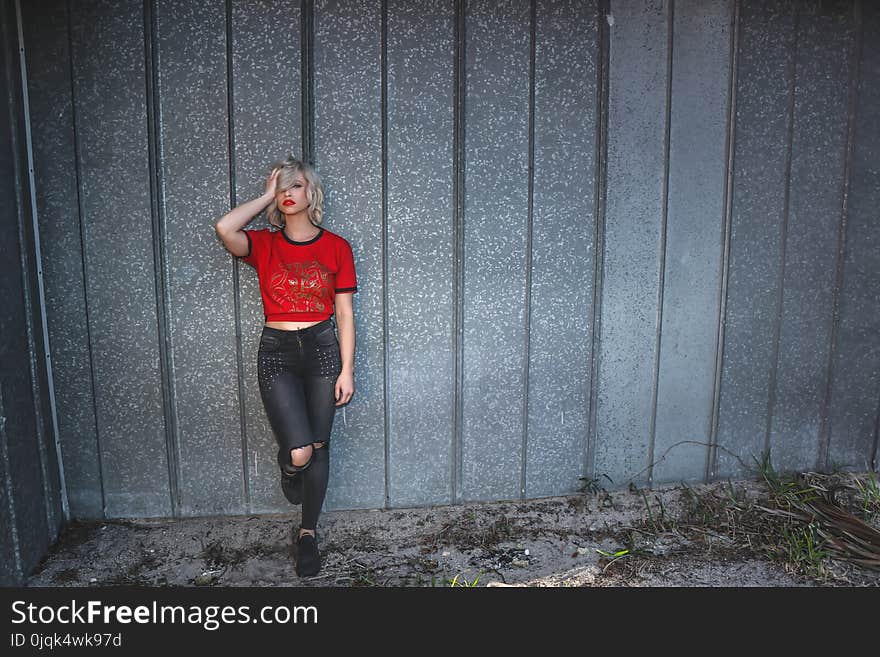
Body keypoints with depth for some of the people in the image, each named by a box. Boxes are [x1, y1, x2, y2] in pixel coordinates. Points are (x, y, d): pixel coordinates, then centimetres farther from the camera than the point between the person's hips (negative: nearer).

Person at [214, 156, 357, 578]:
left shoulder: (336, 247, 2)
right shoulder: (264, 245, 3)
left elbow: (344, 312, 2)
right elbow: (224, 229, -19)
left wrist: (346, 369, -2)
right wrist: (267, 195, -6)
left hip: (322, 348, 1)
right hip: (276, 351, 0)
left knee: (319, 446, 7)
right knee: (299, 452, -11)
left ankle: (308, 532, 27)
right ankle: (288, 468, 29)